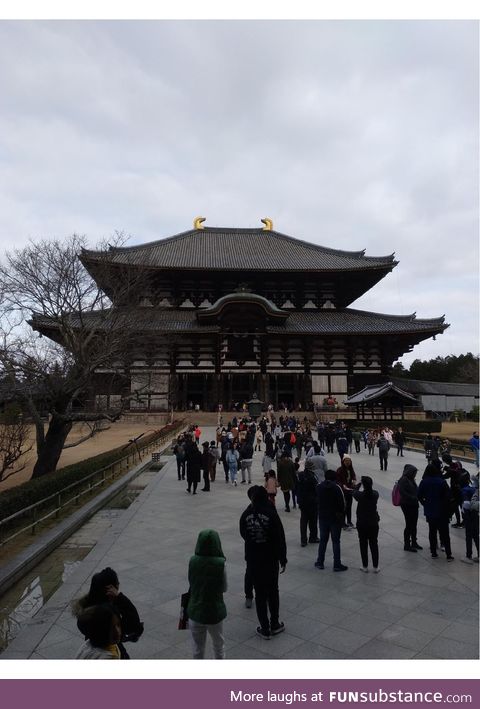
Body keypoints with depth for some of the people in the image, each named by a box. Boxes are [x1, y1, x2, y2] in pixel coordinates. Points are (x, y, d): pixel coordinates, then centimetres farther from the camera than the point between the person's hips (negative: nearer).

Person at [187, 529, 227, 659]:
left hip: (195, 611, 2)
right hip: (215, 612, -2)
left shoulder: (192, 561, -13)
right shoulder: (220, 564, -20)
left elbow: (191, 582, 1)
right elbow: (224, 588, -7)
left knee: (197, 649, 20)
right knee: (219, 647, 23)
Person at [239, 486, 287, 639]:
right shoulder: (271, 514, -16)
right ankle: (274, 625, 26)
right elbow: (280, 538, -12)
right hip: (271, 559, -1)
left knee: (260, 593, 11)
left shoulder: (246, 515, -10)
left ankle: (265, 628, 17)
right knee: (272, 590, 17)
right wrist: (283, 559, -2)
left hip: (253, 560, 1)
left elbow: (243, 535, 5)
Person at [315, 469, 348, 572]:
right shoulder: (336, 488, -16)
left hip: (322, 517, 4)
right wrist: (342, 516, 0)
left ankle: (320, 562, 21)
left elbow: (317, 502, 5)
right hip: (335, 518, -4)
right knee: (336, 541, 6)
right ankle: (337, 564, 10)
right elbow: (341, 504, -12)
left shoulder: (319, 487, -3)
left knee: (323, 540, 15)